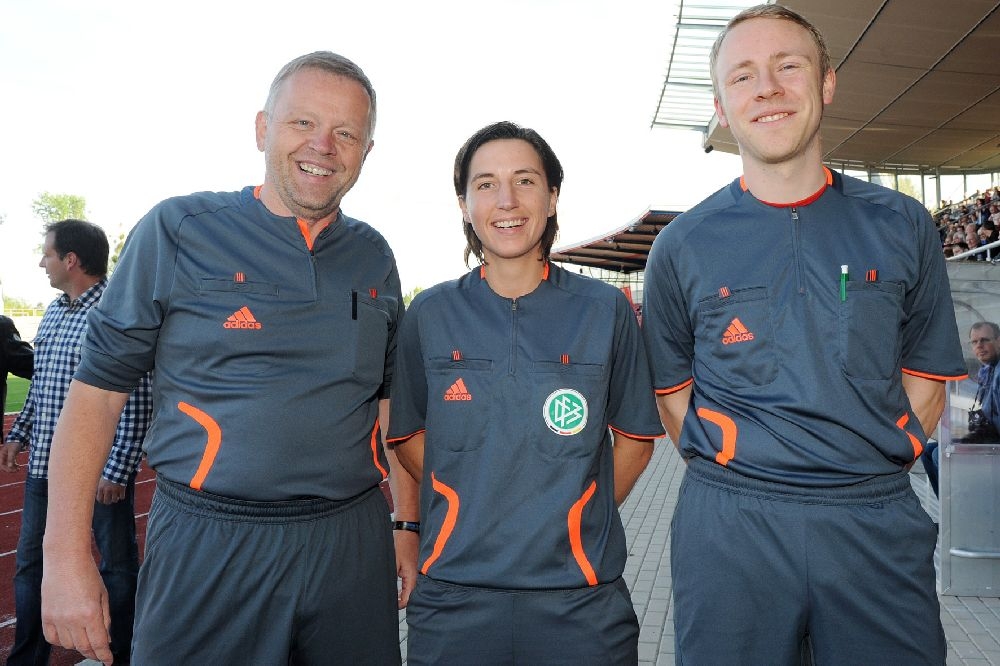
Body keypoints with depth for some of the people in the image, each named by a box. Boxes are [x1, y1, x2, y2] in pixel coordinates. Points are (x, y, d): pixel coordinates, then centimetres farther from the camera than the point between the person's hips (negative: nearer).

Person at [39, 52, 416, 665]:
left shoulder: (375, 258, 6)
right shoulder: (178, 230, -4)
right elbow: (98, 386, -3)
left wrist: (408, 524, 10)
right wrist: (66, 555, -8)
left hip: (353, 545, 4)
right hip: (208, 546, -3)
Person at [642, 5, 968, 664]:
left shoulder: (901, 225, 4)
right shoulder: (683, 244, 1)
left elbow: (925, 379, 9)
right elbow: (673, 392, 7)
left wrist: (869, 475, 0)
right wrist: (737, 473, 0)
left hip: (879, 527, 2)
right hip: (730, 529, -1)